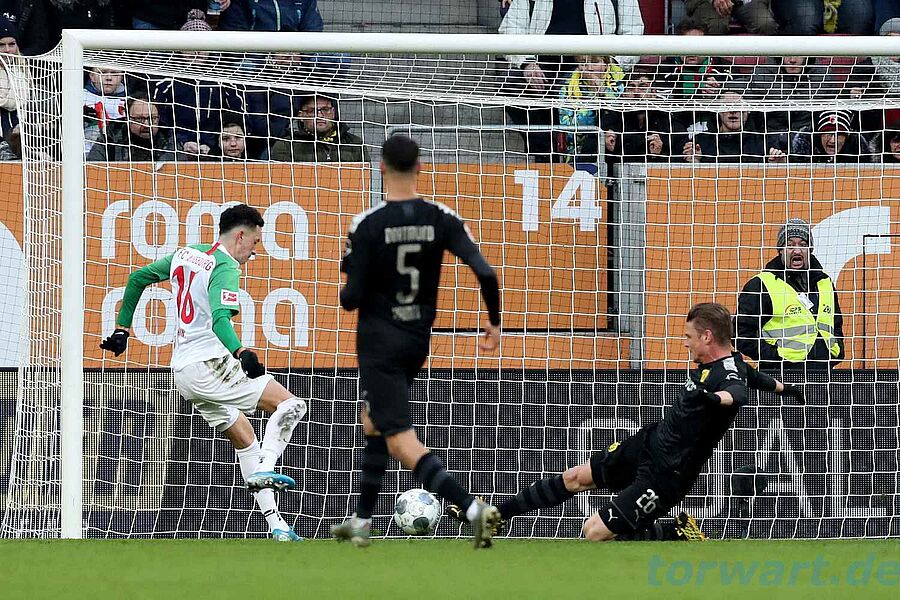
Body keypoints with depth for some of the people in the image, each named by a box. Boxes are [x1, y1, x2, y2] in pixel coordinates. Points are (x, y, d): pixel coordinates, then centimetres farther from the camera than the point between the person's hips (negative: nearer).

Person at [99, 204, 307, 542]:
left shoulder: (186, 254, 16)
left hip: (182, 372, 9)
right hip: (209, 364, -9)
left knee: (245, 441, 15)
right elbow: (220, 320, -25)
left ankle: (275, 525, 12)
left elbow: (138, 278, 25)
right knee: (290, 405, -6)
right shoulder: (225, 267, -9)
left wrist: (122, 330, 32)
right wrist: (242, 353, -39)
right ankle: (265, 468, -26)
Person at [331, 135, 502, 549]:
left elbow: (352, 297, -14)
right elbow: (485, 272, -13)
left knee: (400, 440, -8)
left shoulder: (367, 224, -15)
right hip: (419, 339, 6)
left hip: (379, 340, -6)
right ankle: (361, 522, 30)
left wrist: (343, 296, 10)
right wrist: (494, 321, 1)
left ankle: (473, 507, -26)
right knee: (373, 424, 25)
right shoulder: (442, 220, -5)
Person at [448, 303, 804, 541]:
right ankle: (497, 514, 39)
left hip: (665, 475, -10)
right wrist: (783, 388, 42)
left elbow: (738, 393, -52)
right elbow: (756, 378, 21)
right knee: (577, 477, 21)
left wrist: (713, 398, -73)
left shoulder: (728, 375, -28)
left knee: (595, 533, -12)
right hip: (650, 442, 10)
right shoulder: (732, 362, 1)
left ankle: (676, 536, 3)